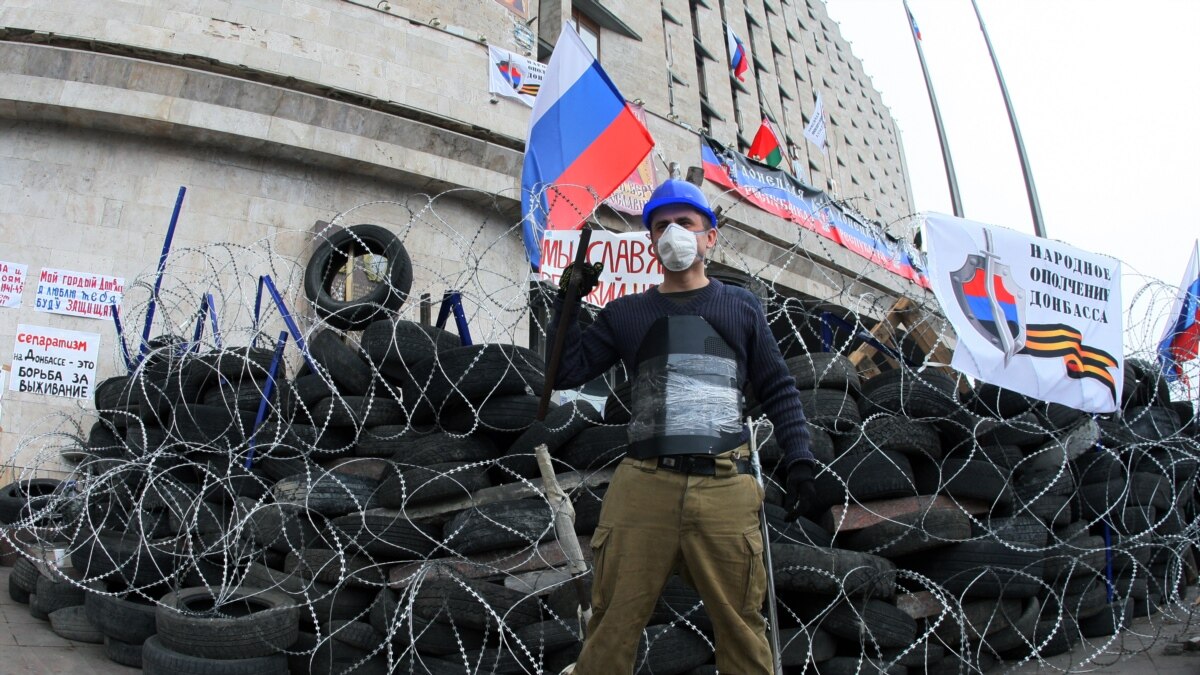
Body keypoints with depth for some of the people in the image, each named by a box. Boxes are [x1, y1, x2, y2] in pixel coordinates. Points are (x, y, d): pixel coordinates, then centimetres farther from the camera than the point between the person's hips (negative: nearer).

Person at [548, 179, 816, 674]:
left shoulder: (741, 308, 16)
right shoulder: (626, 314, 17)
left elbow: (778, 390, 16)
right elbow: (565, 373, 14)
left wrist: (799, 460, 6)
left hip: (724, 489, 0)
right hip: (643, 486, 1)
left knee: (740, 626, 3)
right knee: (612, 627, 2)